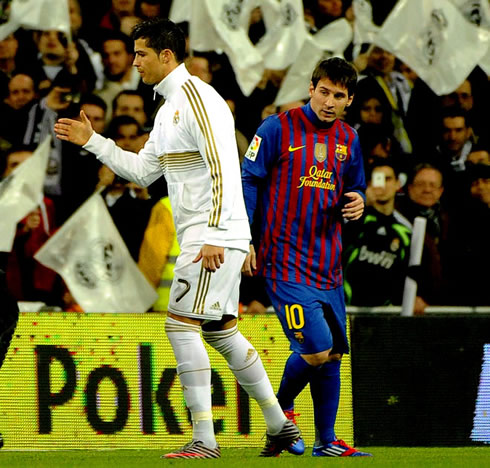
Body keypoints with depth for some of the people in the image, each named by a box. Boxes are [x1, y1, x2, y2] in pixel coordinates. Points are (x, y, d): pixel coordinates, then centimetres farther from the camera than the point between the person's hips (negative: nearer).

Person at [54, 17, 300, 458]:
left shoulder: (197, 98, -14)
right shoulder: (170, 106, 18)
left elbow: (224, 170, -21)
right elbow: (142, 170, 25)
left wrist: (215, 236, -26)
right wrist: (91, 140, 22)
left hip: (215, 236, -10)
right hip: (200, 236, 10)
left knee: (181, 324, -13)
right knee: (220, 330, 13)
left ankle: (204, 439, -13)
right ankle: (281, 426, 19)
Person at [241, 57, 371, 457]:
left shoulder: (349, 140, 11)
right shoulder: (278, 129, -6)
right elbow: (248, 181, -3)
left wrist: (357, 203, -1)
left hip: (328, 265, 6)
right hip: (285, 262, -6)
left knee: (333, 354, 6)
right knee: (316, 349, -15)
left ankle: (326, 441, 18)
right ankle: (280, 409, 12)